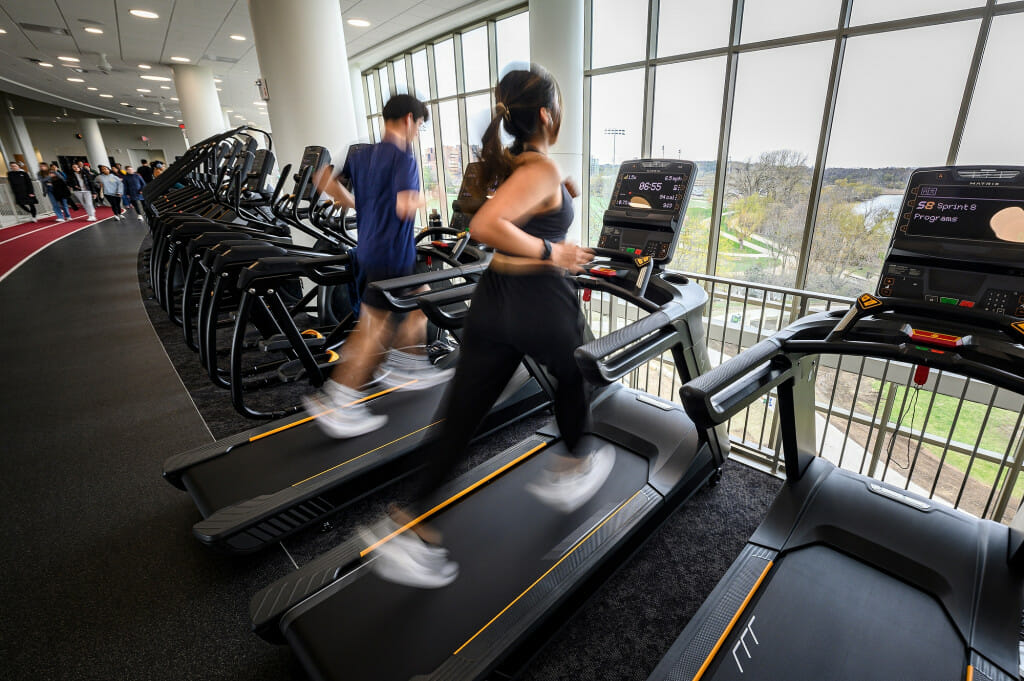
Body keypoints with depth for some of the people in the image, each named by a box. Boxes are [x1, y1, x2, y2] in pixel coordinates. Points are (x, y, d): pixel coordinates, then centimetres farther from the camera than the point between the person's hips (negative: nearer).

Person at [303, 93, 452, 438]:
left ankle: (407, 366, 28)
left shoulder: (362, 155, 11)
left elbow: (324, 181, 14)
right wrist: (424, 197, -7)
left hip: (369, 250, 9)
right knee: (375, 331, -2)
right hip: (392, 256, -9)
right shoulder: (403, 157, -14)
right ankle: (336, 405, 6)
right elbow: (405, 207, -27)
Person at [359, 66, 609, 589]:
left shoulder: (505, 163, 13)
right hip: (539, 299, -7)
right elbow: (486, 226, -28)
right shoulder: (543, 169, -13)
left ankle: (408, 524, 11)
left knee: (461, 417, 7)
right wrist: (550, 252, -18)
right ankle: (573, 466, 44)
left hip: (492, 297, 7)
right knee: (576, 376, 25)